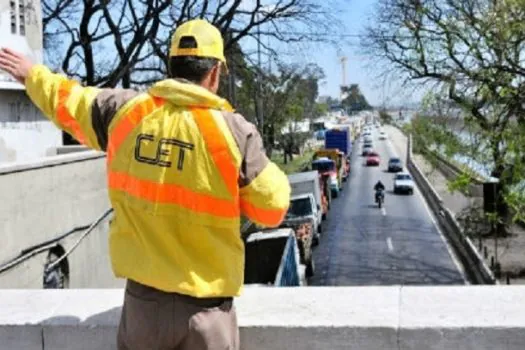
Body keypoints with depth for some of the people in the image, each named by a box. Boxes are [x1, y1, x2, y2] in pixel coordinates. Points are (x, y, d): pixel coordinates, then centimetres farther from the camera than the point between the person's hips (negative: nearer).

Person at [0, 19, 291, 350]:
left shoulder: (125, 110, -3)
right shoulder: (234, 130, -13)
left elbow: (67, 101, 16)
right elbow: (272, 208, -7)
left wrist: (32, 74, 36)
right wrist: (267, 171, 14)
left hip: (143, 297, 3)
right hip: (205, 304, -3)